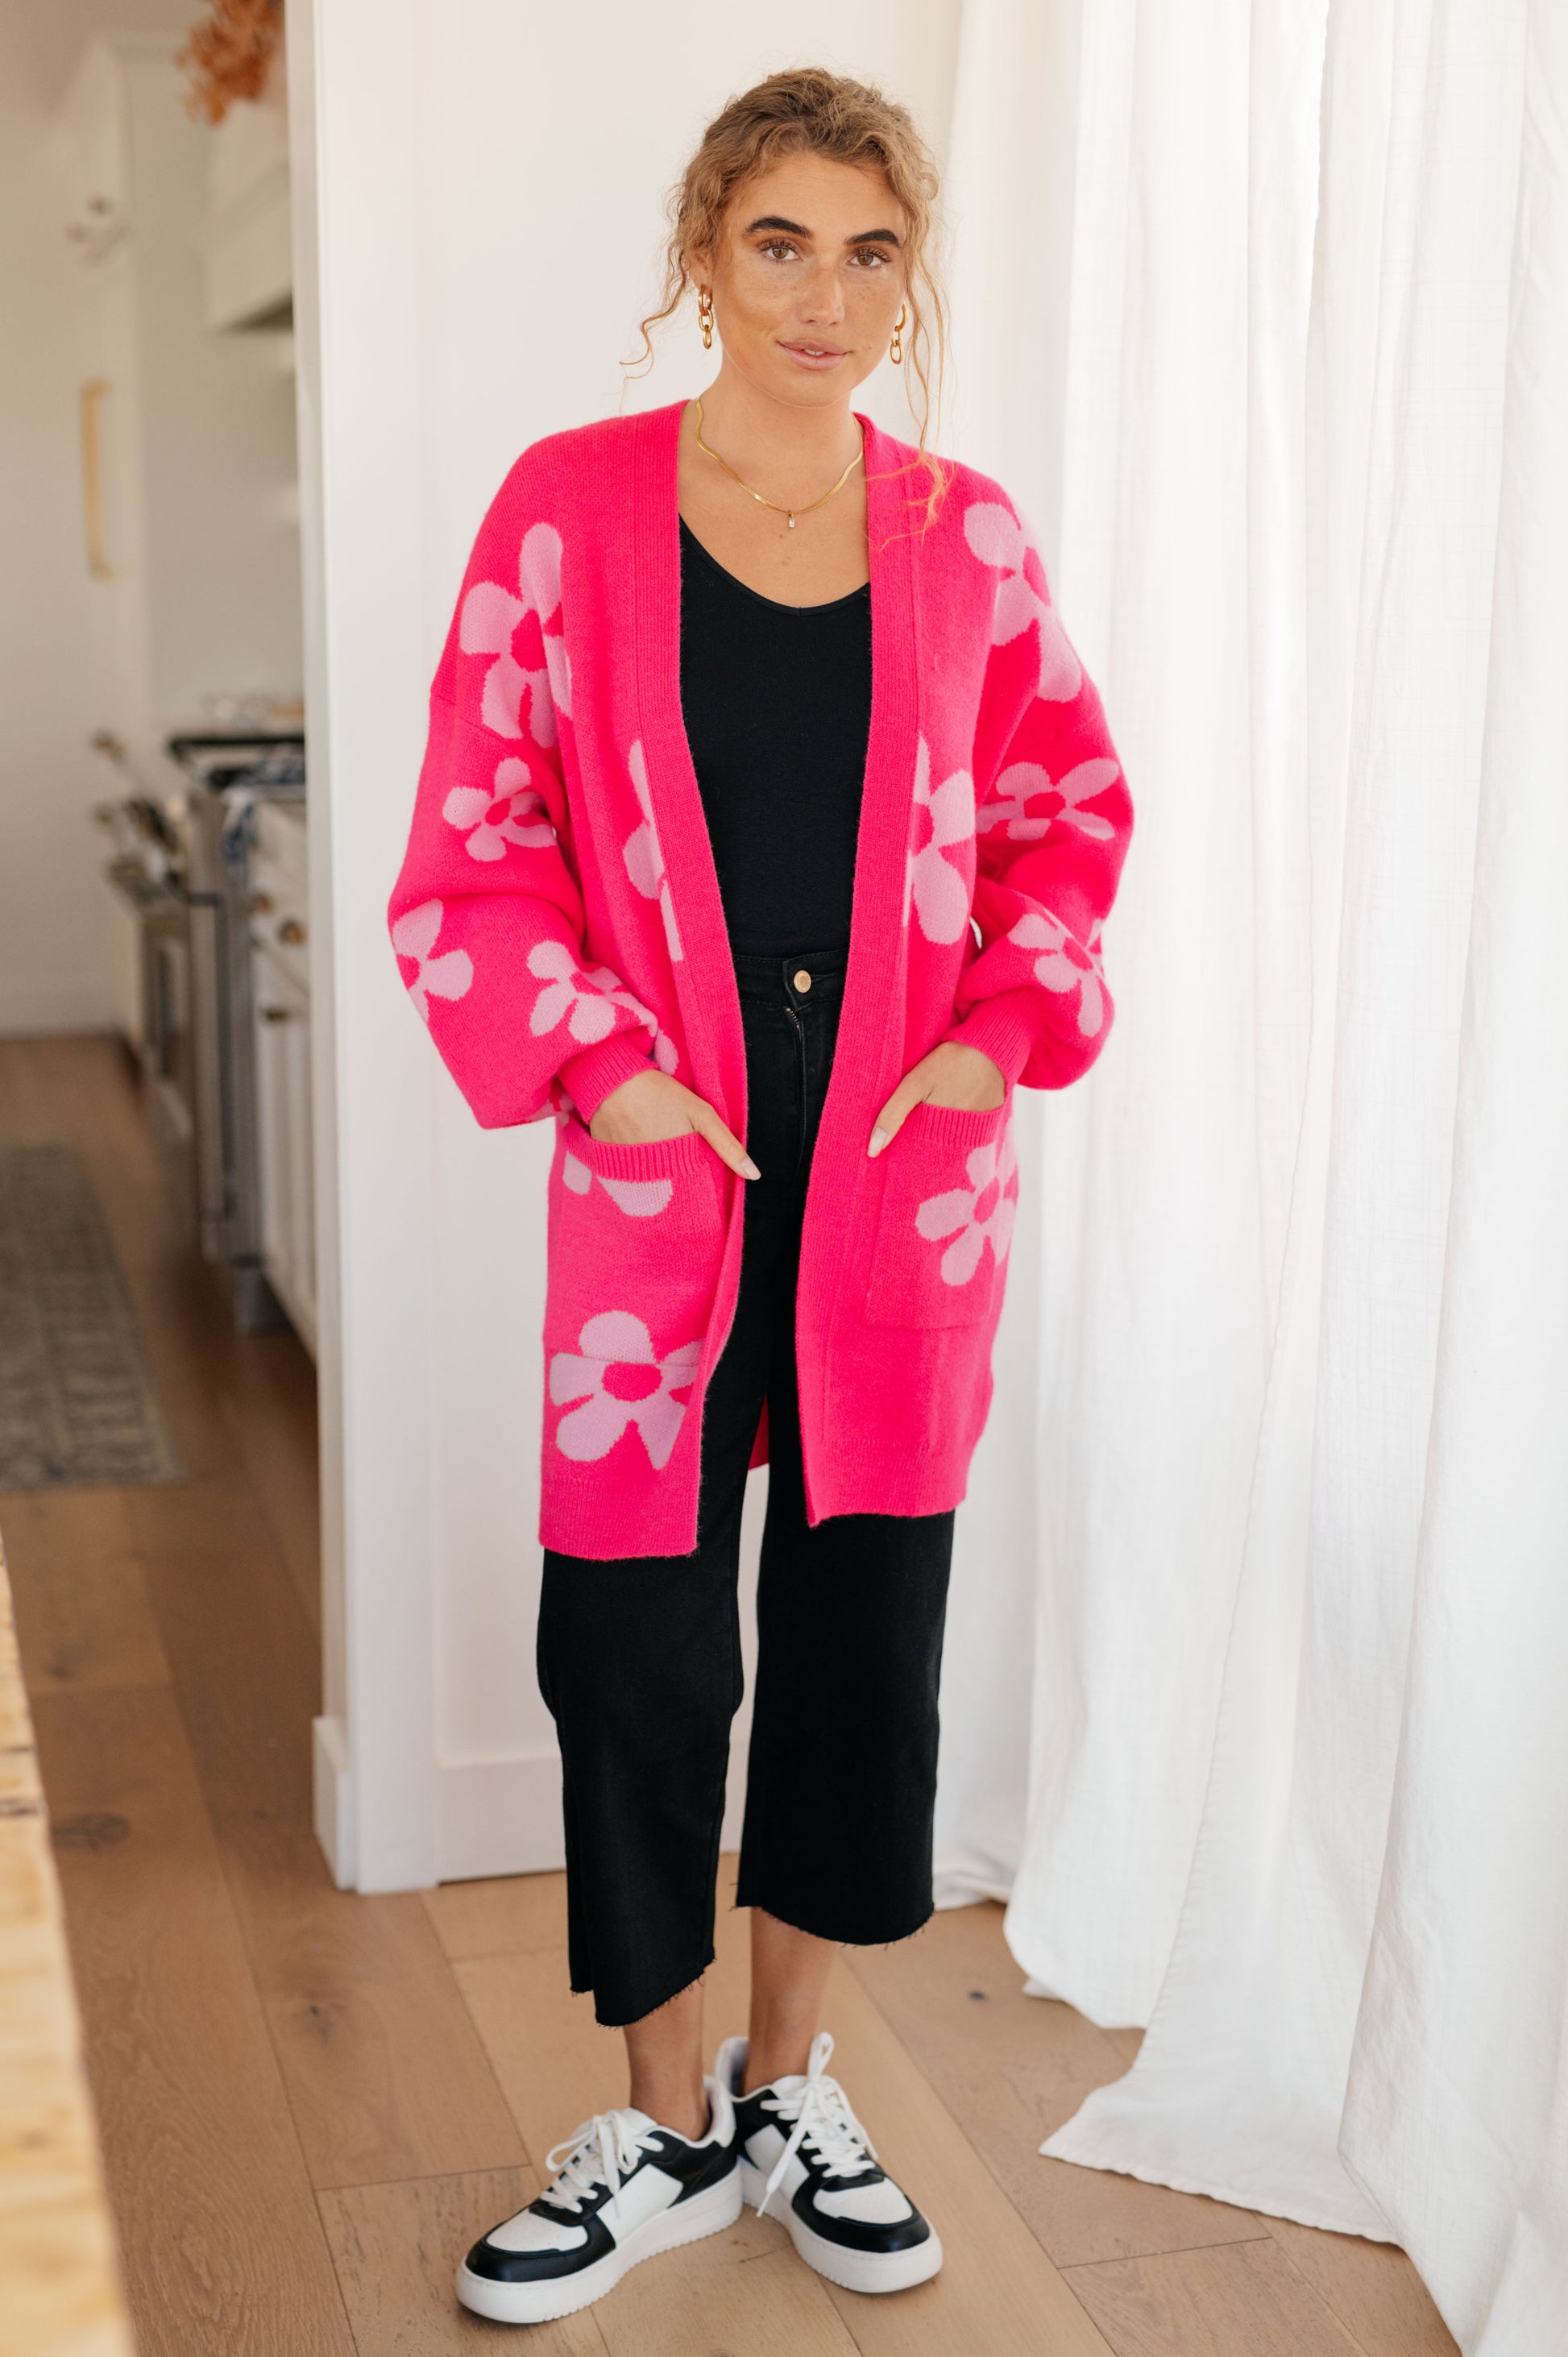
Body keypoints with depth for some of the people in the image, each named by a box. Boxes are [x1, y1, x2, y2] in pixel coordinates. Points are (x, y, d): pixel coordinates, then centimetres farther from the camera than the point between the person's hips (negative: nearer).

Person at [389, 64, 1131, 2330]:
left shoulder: (966, 536, 3)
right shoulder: (571, 509, -3)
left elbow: (1067, 804, 14)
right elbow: (470, 846, -1)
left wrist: (1006, 1034, 0)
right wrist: (600, 1061, -12)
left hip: (902, 1177, 2)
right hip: (658, 1177, -2)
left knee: (868, 1634, 9)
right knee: (634, 1651, 4)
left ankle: (791, 2086, 32)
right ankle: (667, 2127, 27)